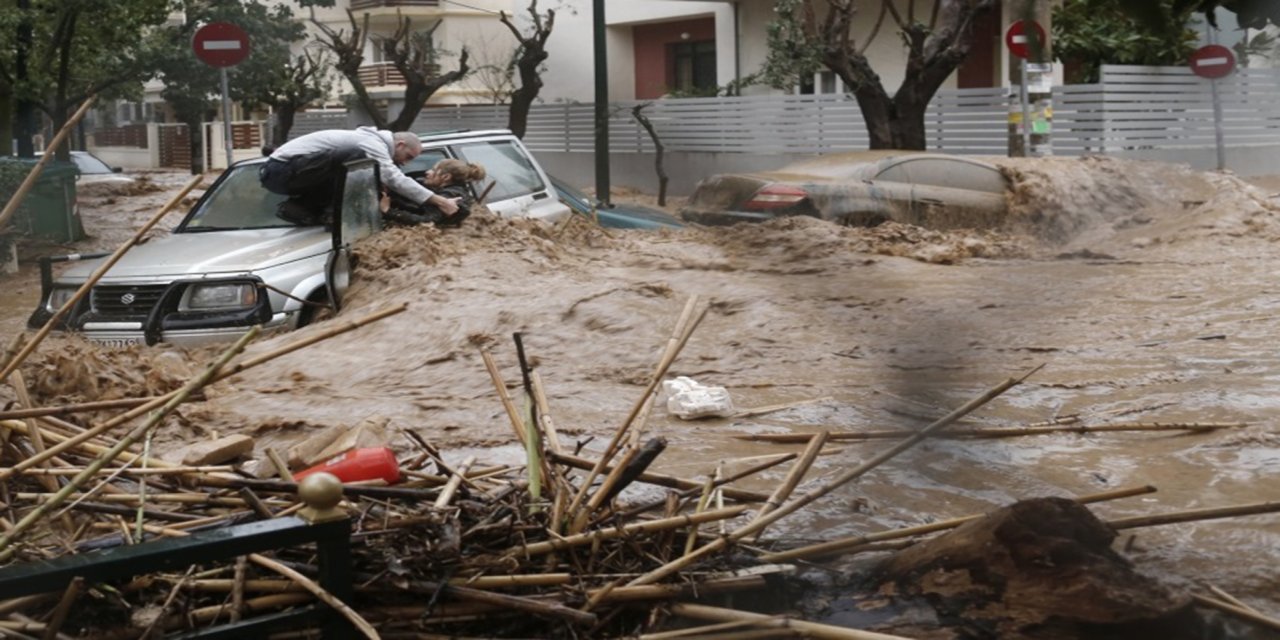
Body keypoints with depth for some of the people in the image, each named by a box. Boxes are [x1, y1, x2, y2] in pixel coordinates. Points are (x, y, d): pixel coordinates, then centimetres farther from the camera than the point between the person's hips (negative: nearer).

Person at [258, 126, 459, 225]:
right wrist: (440, 201, -24)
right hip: (283, 169, -10)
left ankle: (297, 208, 2)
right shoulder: (373, 144, -11)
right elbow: (395, 180, -23)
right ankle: (336, 212, -16)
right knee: (354, 157, -20)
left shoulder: (370, 139, 21)